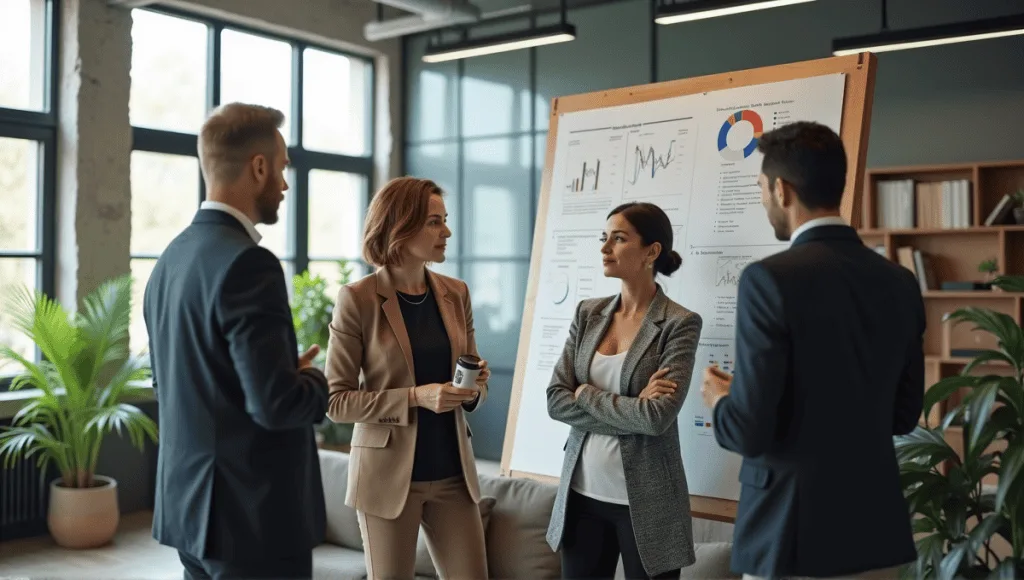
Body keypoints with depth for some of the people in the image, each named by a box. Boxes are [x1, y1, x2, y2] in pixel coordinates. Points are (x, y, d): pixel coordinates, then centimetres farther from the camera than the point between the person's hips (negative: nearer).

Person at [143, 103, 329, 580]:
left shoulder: (171, 259, 7)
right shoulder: (246, 263, -21)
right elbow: (276, 403, -25)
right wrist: (318, 380, -4)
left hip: (190, 503, 9)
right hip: (252, 513, -9)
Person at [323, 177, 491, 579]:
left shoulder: (456, 293, 4)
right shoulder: (358, 299, -10)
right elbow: (336, 401, -10)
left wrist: (473, 389, -10)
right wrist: (415, 397, -21)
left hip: (453, 473, 4)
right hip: (388, 474, -4)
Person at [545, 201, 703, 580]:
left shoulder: (680, 323, -9)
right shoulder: (588, 314, 5)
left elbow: (658, 417, -20)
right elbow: (555, 401, -2)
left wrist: (587, 395, -9)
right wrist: (629, 411, -13)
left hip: (645, 501, -4)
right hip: (583, 492, 5)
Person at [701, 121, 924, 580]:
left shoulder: (770, 279, -17)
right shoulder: (901, 283, 2)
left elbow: (750, 431, -19)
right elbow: (903, 414, 11)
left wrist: (721, 403, 2)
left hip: (793, 536, -6)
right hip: (878, 530, 6)